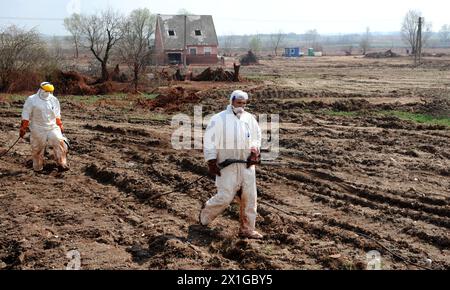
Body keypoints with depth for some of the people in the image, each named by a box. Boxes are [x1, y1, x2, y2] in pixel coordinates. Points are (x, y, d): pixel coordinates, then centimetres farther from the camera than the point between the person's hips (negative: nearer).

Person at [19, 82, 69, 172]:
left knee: (60, 143, -15)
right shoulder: (31, 100, -4)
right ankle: (38, 168, 23)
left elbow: (57, 116, 19)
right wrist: (23, 129, -5)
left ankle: (62, 164, -15)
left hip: (53, 128, 3)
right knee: (37, 150, 7)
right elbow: (25, 116, -4)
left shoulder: (54, 100, 8)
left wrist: (60, 126, 21)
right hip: (38, 130, -2)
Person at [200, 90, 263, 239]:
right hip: (227, 165, -5)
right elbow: (209, 141, -7)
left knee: (249, 197, 4)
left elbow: (257, 137, 19)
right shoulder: (219, 119, -8)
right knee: (225, 197, -6)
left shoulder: (250, 118, 6)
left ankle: (247, 229, 17)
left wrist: (254, 152, 0)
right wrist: (212, 163, -11)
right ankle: (205, 214, 22)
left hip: (246, 165, 5)